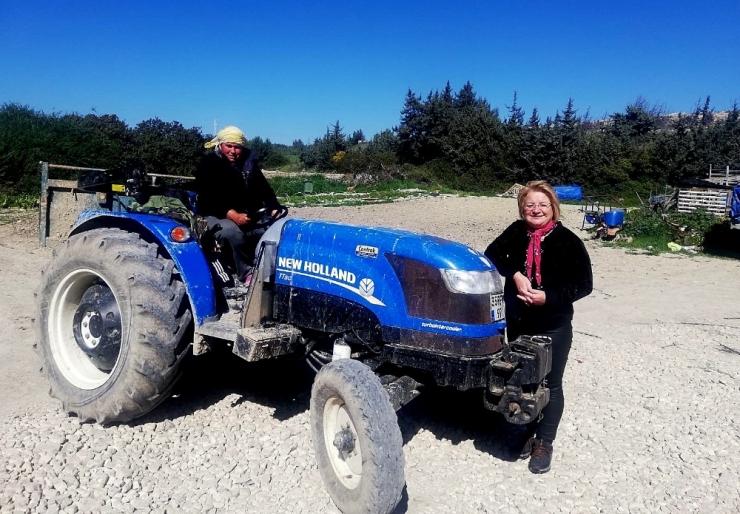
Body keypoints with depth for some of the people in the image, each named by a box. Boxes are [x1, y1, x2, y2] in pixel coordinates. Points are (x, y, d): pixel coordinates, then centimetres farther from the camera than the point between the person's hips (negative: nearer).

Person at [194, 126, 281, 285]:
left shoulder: (250, 162, 12)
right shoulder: (209, 164, -5)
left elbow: (264, 189, 8)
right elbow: (208, 198, -17)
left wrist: (274, 209, -12)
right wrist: (232, 214, -29)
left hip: (250, 215, 5)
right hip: (217, 215, -5)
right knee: (232, 231, -38)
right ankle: (246, 273, -26)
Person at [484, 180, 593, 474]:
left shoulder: (567, 240, -10)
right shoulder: (516, 232, 0)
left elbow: (584, 284, -10)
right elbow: (492, 255, -2)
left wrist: (548, 297, -22)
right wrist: (515, 275, -18)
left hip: (554, 326, -3)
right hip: (518, 324, 4)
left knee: (550, 385, 7)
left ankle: (544, 442, 22)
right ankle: (528, 432, 35)